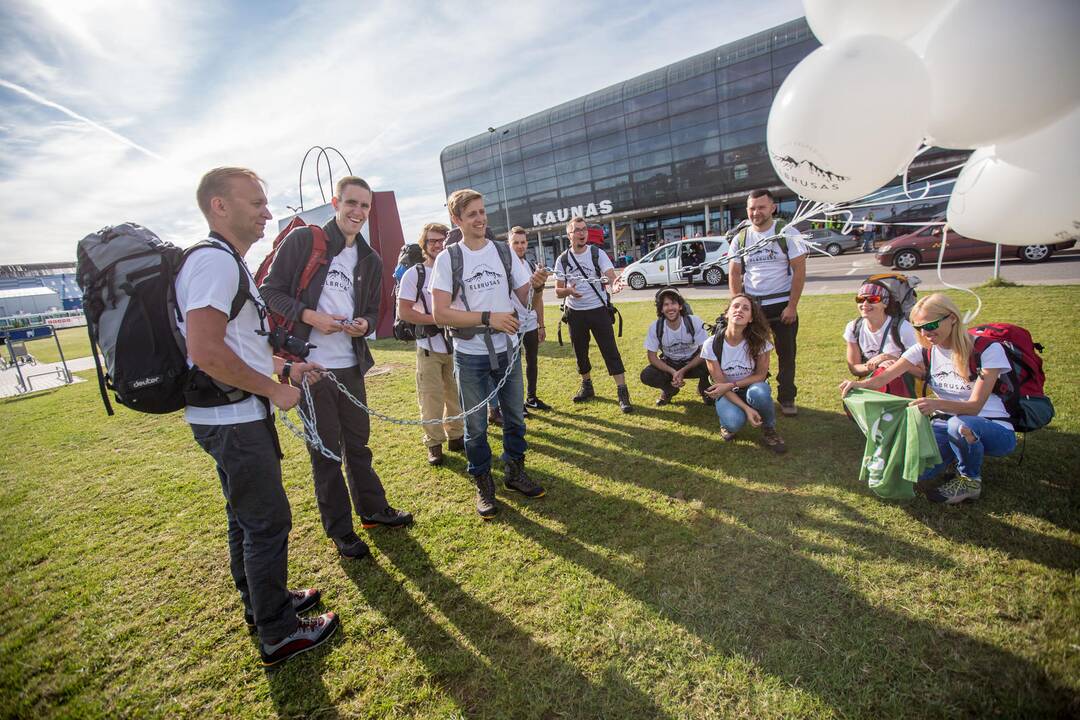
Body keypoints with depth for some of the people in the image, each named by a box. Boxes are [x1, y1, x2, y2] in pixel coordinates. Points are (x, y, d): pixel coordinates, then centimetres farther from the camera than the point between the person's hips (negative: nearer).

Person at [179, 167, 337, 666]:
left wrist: (284, 366, 15)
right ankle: (277, 634, 18)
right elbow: (205, 351, -27)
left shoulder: (226, 262, 15)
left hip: (235, 414, 11)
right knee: (267, 521, 1)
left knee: (247, 515, 21)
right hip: (233, 417, -11)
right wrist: (275, 390, -18)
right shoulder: (215, 261, -18)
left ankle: (263, 602, 39)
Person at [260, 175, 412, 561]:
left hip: (350, 364, 5)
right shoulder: (302, 240, -5)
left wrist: (365, 323, -7)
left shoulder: (370, 260, 10)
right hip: (310, 364, -4)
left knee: (358, 442, 17)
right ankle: (340, 529, 22)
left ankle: (373, 509, 35)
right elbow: (271, 290, -4)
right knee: (325, 450, 6)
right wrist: (309, 315, -20)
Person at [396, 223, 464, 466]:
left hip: (456, 345, 3)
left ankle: (456, 436, 27)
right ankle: (434, 443, 17)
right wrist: (437, 319, -14)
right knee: (431, 398, 2)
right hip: (429, 347, -3)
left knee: (456, 395, 10)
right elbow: (404, 312, -7)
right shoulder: (414, 274, -2)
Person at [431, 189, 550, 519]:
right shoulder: (448, 258, -7)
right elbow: (441, 314, -14)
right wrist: (488, 318, -23)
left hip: (508, 349, 3)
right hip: (470, 356, -3)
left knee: (515, 417, 15)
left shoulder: (504, 252, 3)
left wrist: (537, 285, -19)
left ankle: (514, 472, 36)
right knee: (476, 426, 9)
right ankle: (483, 484, 29)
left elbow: (526, 298, 4)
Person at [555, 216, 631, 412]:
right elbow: (558, 291, 2)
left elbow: (611, 275, -18)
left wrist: (615, 284, -42)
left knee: (610, 351, -7)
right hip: (575, 313, 3)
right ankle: (587, 387, 33)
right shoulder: (562, 260, 1)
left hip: (598, 310, -3)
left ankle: (623, 393, -4)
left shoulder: (598, 253, -4)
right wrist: (568, 290, -21)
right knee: (580, 352, 13)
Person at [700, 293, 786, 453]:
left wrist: (731, 385, -22)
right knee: (734, 422, -33)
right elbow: (720, 383, -16)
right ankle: (727, 422, 6)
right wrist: (746, 408, -27)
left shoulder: (759, 341, -18)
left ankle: (769, 429, -6)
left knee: (758, 391, -36)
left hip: (753, 388, 1)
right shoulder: (712, 345, -19)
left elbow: (761, 375, -8)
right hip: (727, 393, -1)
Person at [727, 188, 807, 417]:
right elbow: (734, 274, 4)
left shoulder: (787, 233, -5)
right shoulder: (740, 239, 4)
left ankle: (787, 398, 18)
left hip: (782, 305, -2)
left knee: (786, 353, 5)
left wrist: (792, 306, -12)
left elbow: (799, 270, -7)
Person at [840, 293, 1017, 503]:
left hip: (995, 429, -3)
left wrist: (937, 404, -44)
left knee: (960, 424, -40)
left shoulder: (987, 349, -15)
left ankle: (970, 480, -9)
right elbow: (885, 377, -11)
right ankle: (956, 452, 11)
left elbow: (975, 405, -23)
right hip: (946, 425, 3)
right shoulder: (924, 349, -2)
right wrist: (859, 383, -34)